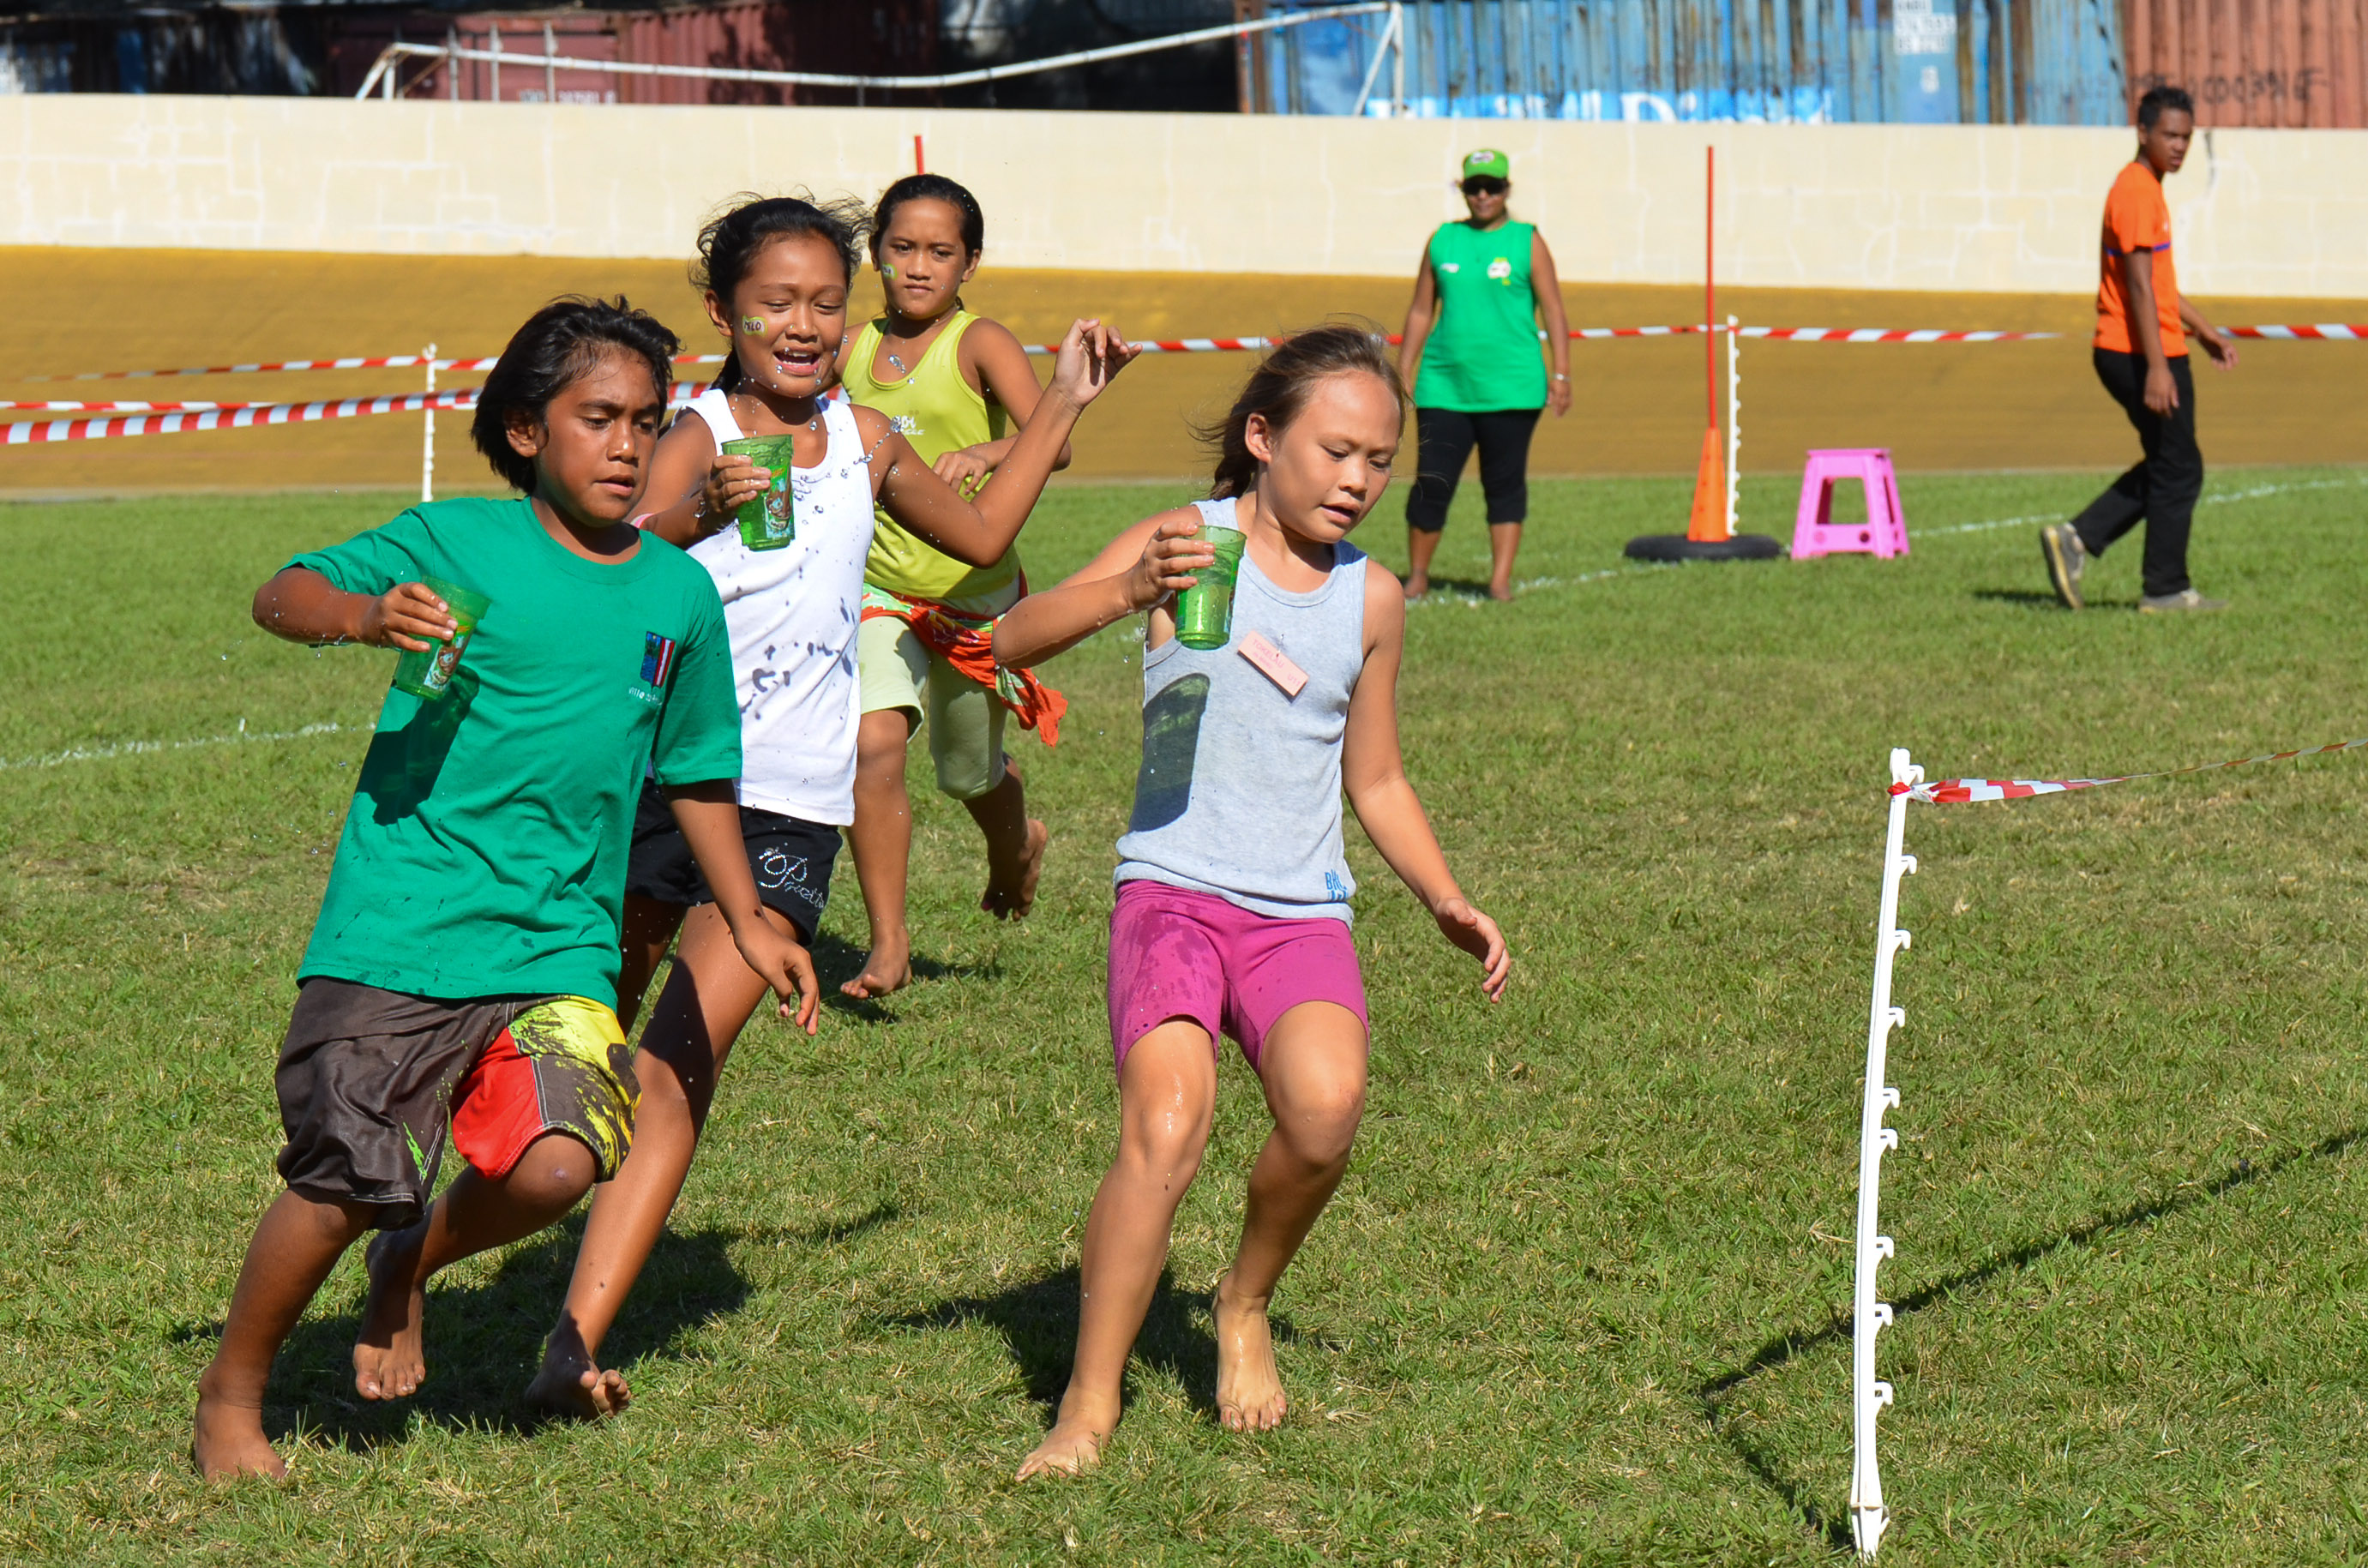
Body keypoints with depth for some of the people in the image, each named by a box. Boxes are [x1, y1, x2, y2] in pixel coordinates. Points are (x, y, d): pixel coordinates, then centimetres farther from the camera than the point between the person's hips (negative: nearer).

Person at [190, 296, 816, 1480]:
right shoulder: (455, 541, -2)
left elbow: (694, 772, 21)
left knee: (556, 1166, -18)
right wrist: (364, 614, -26)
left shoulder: (678, 596, 9)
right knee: (341, 1183, -5)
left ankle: (410, 1264, 16)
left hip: (560, 943, 3)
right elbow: (281, 596, -5)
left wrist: (745, 919, 22)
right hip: (399, 927, -3)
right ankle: (229, 1400, 19)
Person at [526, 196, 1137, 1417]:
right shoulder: (698, 442, -7)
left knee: (681, 1062, -10)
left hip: (787, 809, 3)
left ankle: (576, 1339, -17)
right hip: (659, 777, -2)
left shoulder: (864, 441, 10)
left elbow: (981, 535, 29)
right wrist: (697, 517, -42)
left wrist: (1063, 404, 27)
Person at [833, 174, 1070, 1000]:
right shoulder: (854, 350, 2)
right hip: (878, 588, 2)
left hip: (973, 592, -2)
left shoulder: (980, 344, -12)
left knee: (971, 772, 15)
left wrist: (984, 453, -46)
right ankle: (887, 944, -10)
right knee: (874, 746, -19)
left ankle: (1016, 845, 52)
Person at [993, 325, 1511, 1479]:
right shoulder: (1186, 543, 0)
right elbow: (1014, 640, -12)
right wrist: (1130, 591, -30)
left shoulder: (1372, 598, 12)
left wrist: (1445, 902, 11)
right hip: (1172, 887, -3)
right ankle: (1088, 1408, -11)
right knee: (1166, 1125, -25)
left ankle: (1246, 1306, 5)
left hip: (1302, 910, 3)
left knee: (1325, 1108, -26)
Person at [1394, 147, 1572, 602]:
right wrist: (1402, 376, 11)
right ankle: (1417, 577, 9)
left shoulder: (1527, 242, 4)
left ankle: (1500, 580, 5)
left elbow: (1553, 312, 2)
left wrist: (1560, 375, -6)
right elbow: (1421, 312, 15)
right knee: (1431, 484, -1)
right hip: (1443, 388, 2)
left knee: (1505, 484, 1)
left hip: (1510, 389, -2)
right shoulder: (1442, 241, 10)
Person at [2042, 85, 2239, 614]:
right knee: (2178, 470, -2)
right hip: (2143, 354, -10)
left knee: (2166, 466, 16)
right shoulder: (2137, 193, -15)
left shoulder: (2146, 190, 17)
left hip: (2156, 353, 10)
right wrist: (2157, 367, -25)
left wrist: (2206, 332, 26)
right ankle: (2165, 589, 5)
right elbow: (2139, 285, -21)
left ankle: (2077, 539, 12)